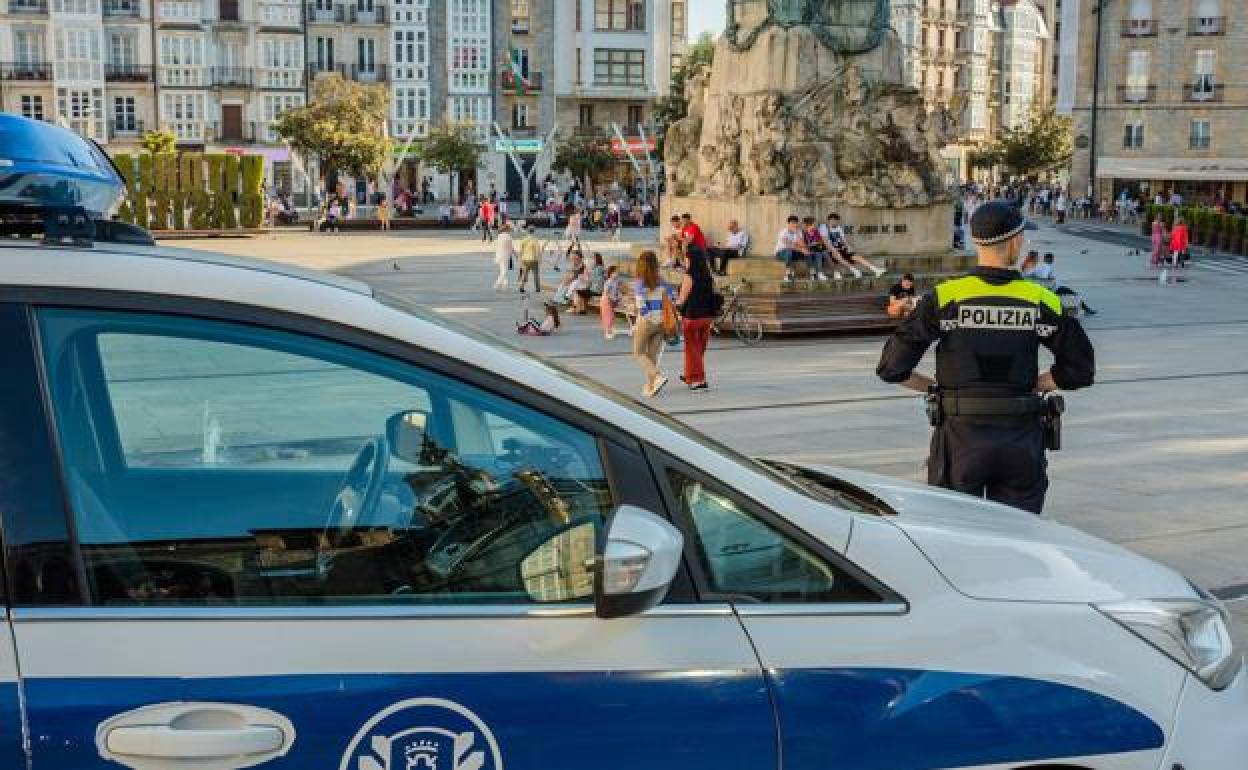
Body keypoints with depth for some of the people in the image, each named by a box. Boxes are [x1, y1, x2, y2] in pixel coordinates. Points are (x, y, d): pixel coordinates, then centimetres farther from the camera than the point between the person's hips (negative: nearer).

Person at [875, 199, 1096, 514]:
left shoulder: (944, 298, -8)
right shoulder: (1041, 301, -3)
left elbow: (892, 367, -11)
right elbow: (1080, 369, 4)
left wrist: (934, 387, 5)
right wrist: (1028, 386, 11)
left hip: (961, 436, -1)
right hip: (1022, 442, 1)